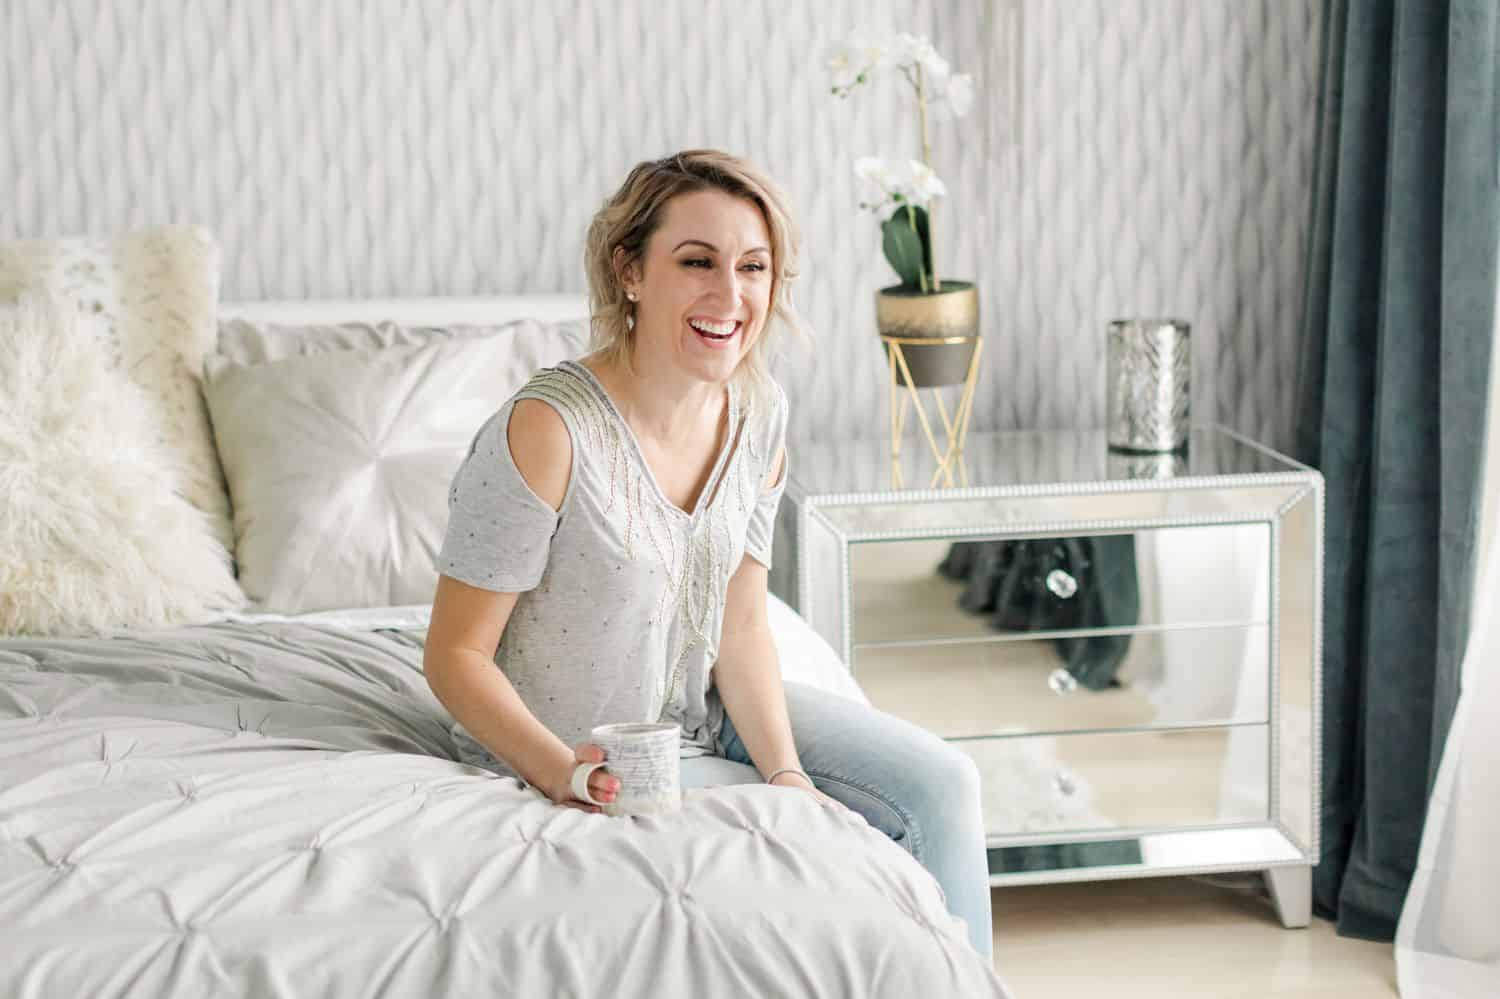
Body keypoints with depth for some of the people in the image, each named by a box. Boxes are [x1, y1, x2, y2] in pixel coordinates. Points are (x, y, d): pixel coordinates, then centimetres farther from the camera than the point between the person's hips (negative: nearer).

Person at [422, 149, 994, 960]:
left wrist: (786, 775, -14)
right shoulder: (546, 433, -28)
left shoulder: (757, 412, -6)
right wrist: (561, 772, -34)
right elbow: (455, 656, -21)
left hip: (706, 712, 7)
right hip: (587, 760, -7)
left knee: (940, 784, 1)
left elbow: (742, 631, -1)